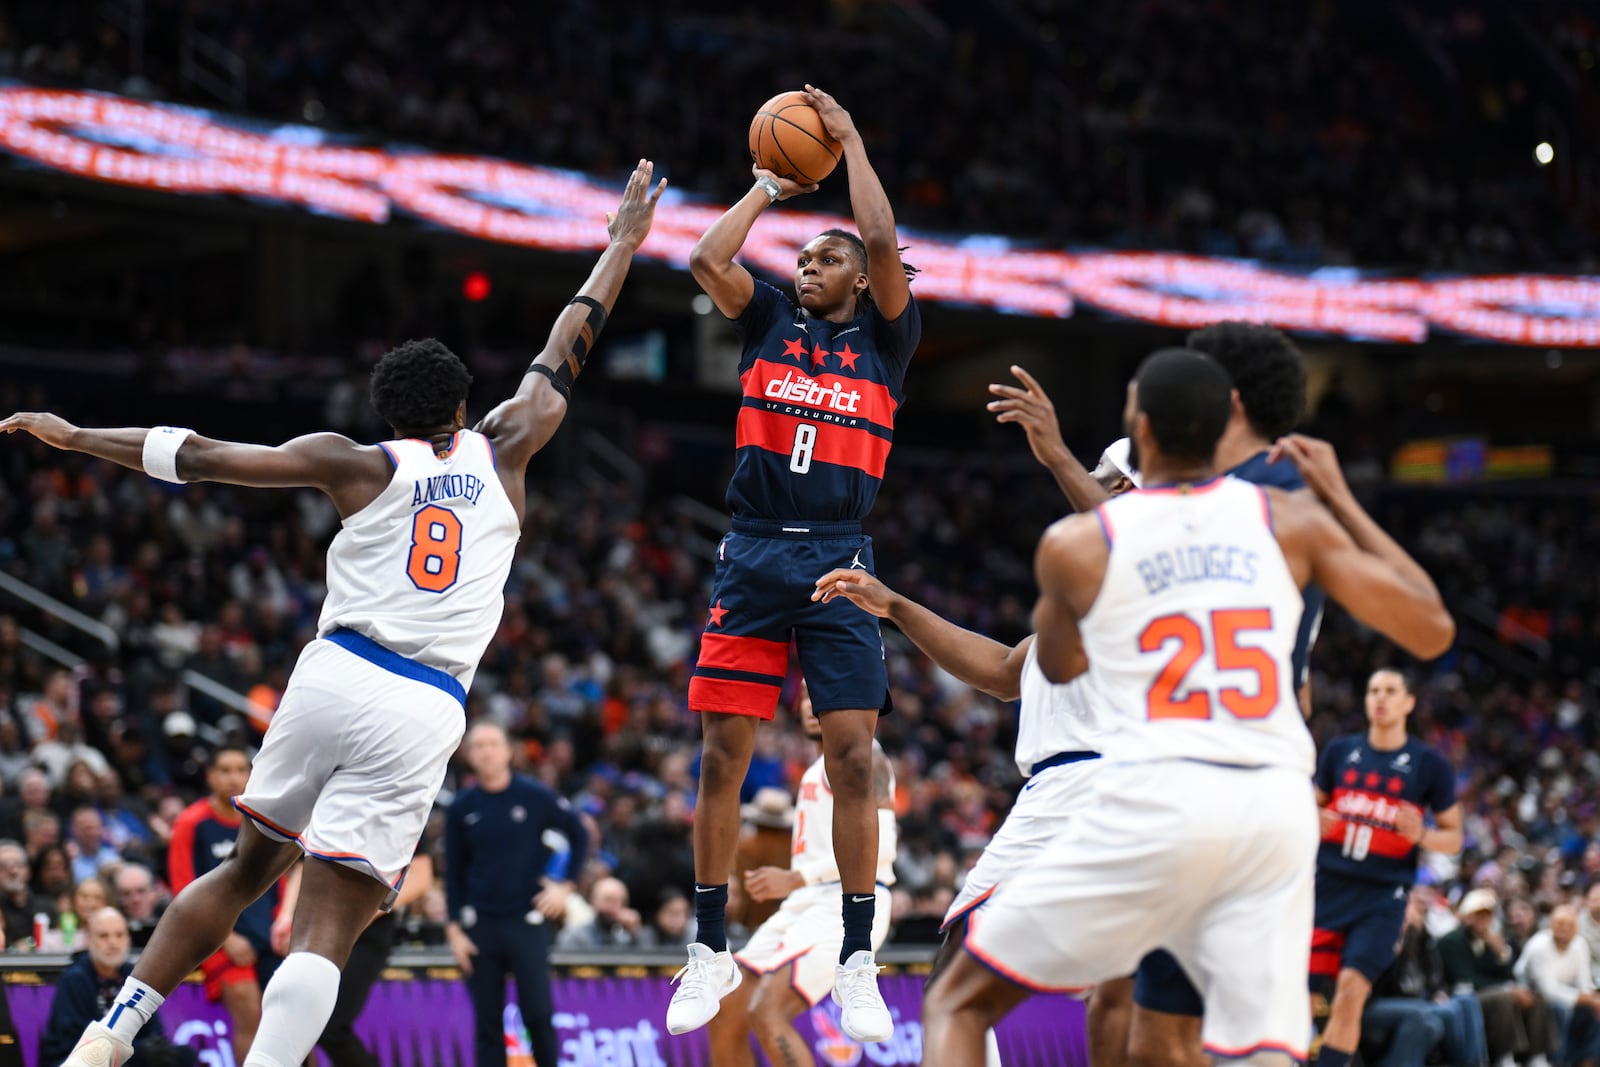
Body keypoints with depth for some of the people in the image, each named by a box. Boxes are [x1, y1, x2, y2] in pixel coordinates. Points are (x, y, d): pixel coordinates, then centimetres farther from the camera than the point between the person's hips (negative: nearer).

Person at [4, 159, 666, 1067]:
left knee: (247, 869, 21)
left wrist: (77, 436, 12)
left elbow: (204, 457, 4)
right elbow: (566, 355, 23)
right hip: (421, 714, -2)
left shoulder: (360, 466, 7)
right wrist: (624, 243, 35)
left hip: (334, 677, 2)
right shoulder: (499, 456, 9)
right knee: (329, 924, -6)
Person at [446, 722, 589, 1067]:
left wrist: (565, 886, 0)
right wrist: (454, 929, 4)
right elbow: (453, 873, 9)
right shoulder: (462, 808, 5)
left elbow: (579, 835, 9)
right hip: (480, 925, 2)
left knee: (537, 1012, -11)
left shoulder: (535, 797, -2)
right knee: (487, 1022, 1)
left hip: (528, 921, -2)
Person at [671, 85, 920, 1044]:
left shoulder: (884, 338, 8)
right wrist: (770, 187, 11)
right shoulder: (771, 322, 14)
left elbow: (883, 245, -7)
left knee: (853, 758, -7)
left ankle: (859, 963, -3)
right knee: (723, 753, -1)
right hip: (754, 558, 2)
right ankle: (712, 951, 8)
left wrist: (850, 141, 2)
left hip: (838, 565, -2)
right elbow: (709, 260, -1)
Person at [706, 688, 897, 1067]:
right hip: (806, 904, 10)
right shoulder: (821, 766, 24)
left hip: (846, 904, -10)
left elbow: (878, 844, -19)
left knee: (767, 1013, -25)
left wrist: (798, 878, -21)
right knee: (725, 1016, 5)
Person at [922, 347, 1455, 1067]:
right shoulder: (1292, 522, 7)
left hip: (1152, 803, -2)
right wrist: (1341, 499, 21)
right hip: (1278, 808, 2)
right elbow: (1432, 630, 11)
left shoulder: (1075, 545, 3)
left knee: (958, 1005, 10)